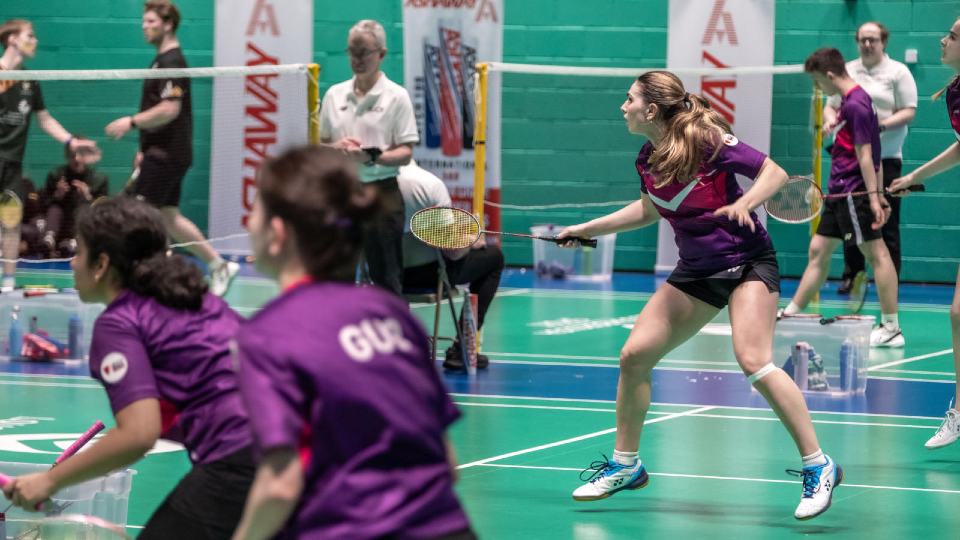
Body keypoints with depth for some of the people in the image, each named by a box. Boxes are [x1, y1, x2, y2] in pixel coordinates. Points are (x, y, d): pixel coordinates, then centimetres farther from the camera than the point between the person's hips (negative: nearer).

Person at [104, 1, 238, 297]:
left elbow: (169, 110, -25)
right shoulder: (162, 60, 17)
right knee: (169, 217, 13)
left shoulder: (172, 62, -15)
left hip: (167, 155, -10)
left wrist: (131, 122, -20)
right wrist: (145, 149, 24)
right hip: (161, 153, 10)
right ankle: (218, 264, 17)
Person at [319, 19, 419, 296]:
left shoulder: (396, 96, -2)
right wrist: (335, 148, -8)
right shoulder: (335, 94, 10)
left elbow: (405, 153, -6)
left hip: (380, 192, -4)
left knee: (386, 275, -3)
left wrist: (372, 156, -24)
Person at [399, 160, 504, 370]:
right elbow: (453, 251, -18)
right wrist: (472, 242, 6)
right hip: (426, 272, -5)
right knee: (494, 256, 18)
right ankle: (461, 350, 13)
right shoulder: (430, 183, -19)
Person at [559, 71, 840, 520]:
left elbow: (775, 173, -15)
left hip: (747, 262, -7)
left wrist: (743, 204, -33)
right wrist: (588, 229, 26)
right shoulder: (647, 160, 4)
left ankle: (818, 468, -17)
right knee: (634, 355, 1)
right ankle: (625, 465, 18)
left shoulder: (706, 141, -17)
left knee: (754, 362, -25)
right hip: (697, 271, 7)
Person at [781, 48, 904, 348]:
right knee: (819, 251, 14)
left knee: (875, 253, -7)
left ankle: (892, 328, -7)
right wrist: (878, 194, 21)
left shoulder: (855, 104, -16)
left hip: (854, 193, -10)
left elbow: (865, 154, -20)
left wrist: (874, 197, -22)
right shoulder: (851, 101, 14)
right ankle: (790, 315, 21)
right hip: (840, 192, 10)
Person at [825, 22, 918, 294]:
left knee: (886, 223, -5)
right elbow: (831, 105, 19)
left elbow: (908, 111, -4)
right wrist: (830, 119, -4)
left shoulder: (898, 72, 2)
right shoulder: (845, 71, 15)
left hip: (885, 158, -4)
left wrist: (883, 124, -20)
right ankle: (851, 276, 13)